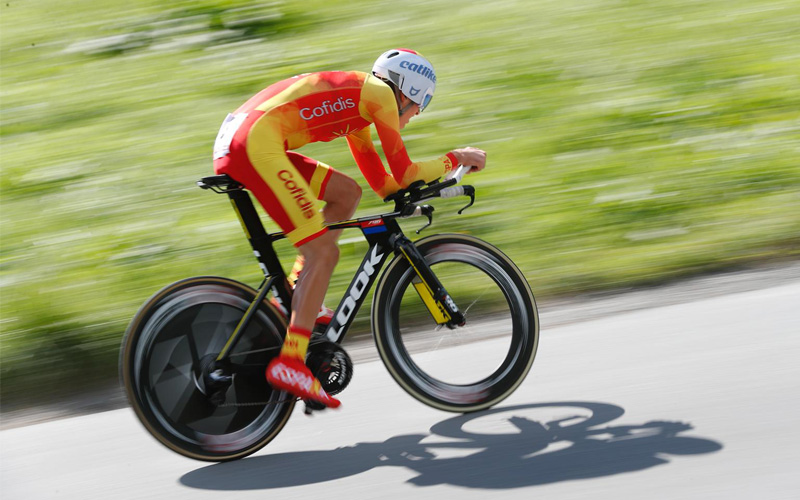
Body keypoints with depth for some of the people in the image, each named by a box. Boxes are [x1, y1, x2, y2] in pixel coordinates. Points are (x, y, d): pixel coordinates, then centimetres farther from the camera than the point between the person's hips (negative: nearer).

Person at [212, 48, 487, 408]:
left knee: (346, 193, 16)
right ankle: (290, 363, -15)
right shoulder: (381, 94, 4)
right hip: (256, 144, -10)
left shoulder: (356, 100, 30)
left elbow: (381, 182, 33)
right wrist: (457, 158, 17)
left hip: (233, 143, 10)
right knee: (323, 252, -8)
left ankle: (296, 303, 13)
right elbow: (404, 175, 6)